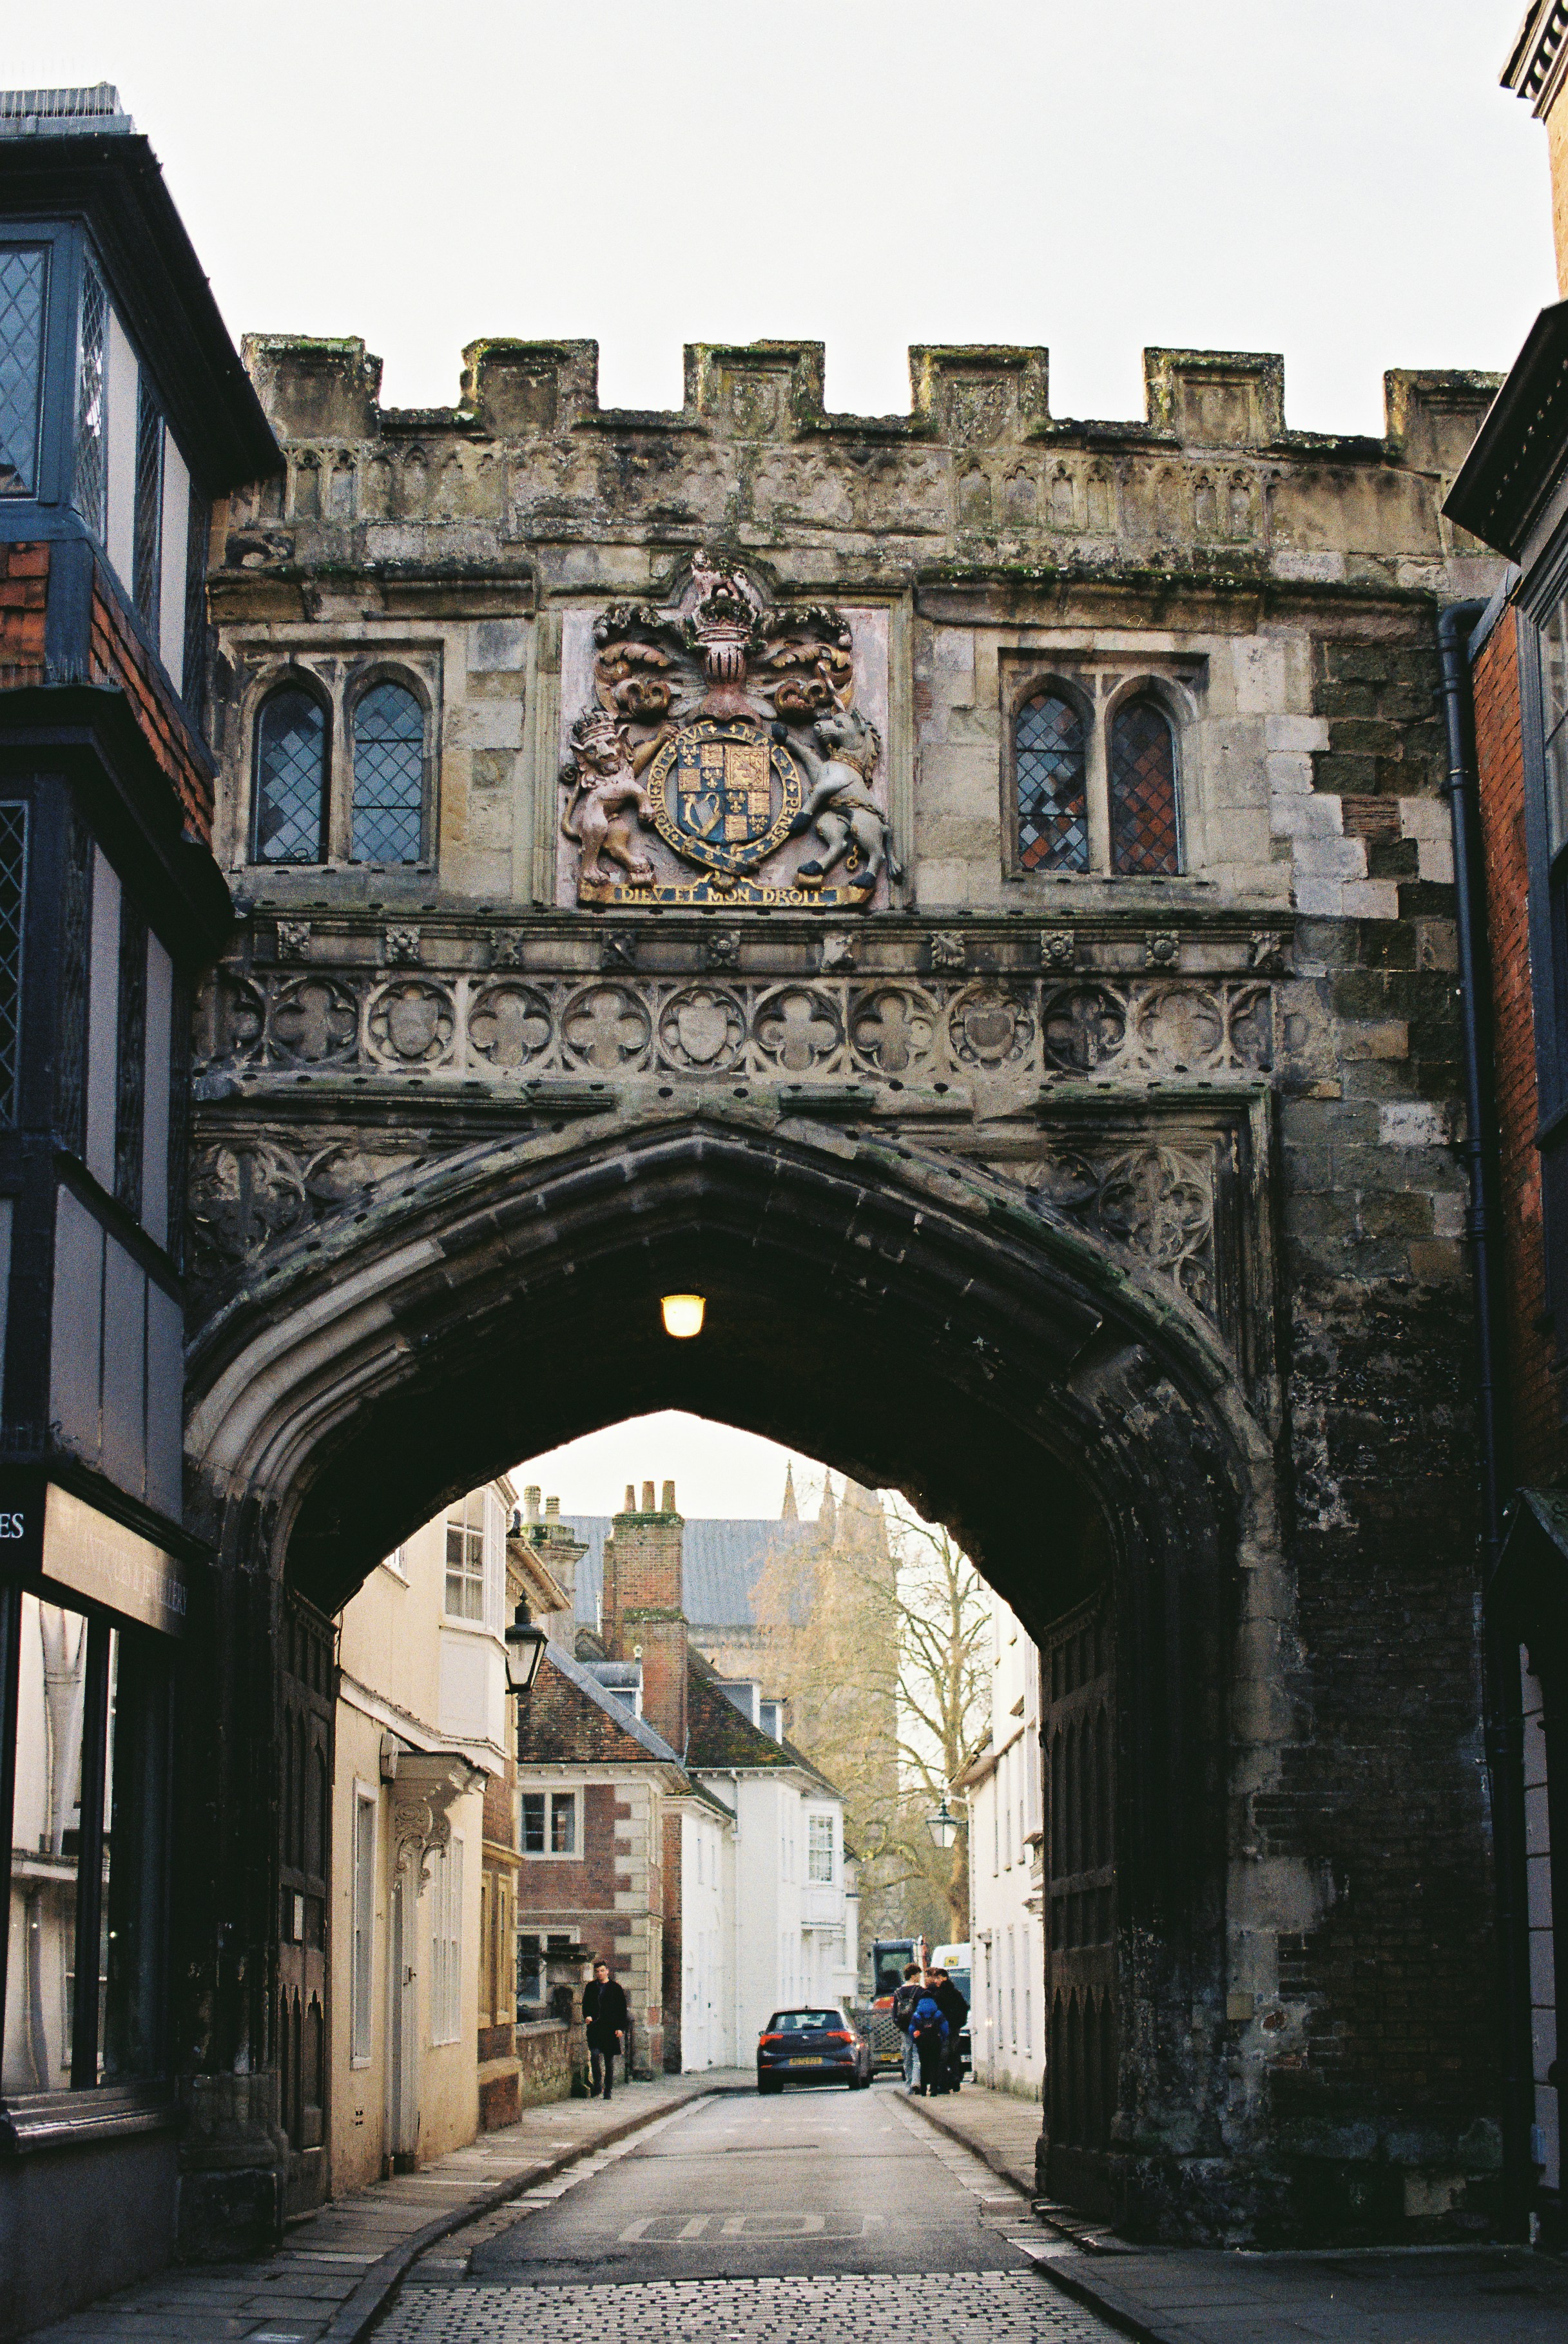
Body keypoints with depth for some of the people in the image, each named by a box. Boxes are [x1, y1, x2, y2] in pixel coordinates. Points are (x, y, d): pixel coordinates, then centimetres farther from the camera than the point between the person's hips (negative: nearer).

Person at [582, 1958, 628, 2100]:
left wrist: (620, 2028, -5)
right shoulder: (590, 1987, 10)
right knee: (595, 2054, -16)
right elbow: (586, 2005, 17)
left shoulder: (615, 1988, 2)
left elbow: (622, 2009, 3)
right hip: (595, 2027, 1)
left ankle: (608, 2090, 12)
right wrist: (587, 2016, -5)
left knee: (609, 2060, 4)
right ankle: (597, 2084, 1)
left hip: (611, 2028, -1)